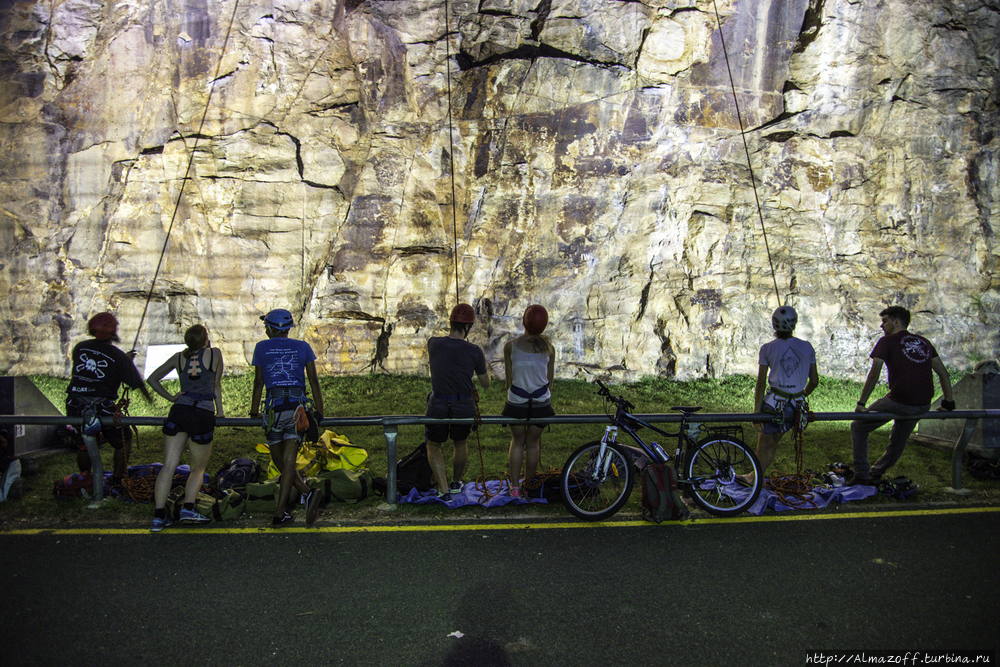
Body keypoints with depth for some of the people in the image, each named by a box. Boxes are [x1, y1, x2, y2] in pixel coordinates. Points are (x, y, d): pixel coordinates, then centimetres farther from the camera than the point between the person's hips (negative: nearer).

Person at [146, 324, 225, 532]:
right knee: (198, 469, 12)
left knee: (168, 466, 0)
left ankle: (159, 516, -5)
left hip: (179, 412, 3)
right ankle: (188, 509, -4)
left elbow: (152, 379, 20)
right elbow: (217, 385, 10)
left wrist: (170, 397, 18)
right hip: (204, 415, -3)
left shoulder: (178, 357, 15)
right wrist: (220, 411, 19)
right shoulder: (214, 353, 6)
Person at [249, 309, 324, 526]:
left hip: (275, 406, -1)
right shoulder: (303, 347, 12)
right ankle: (279, 513, -9)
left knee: (279, 459, 11)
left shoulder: (262, 347, 10)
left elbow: (258, 382, 10)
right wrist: (319, 412, 13)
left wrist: (254, 412, 20)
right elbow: (314, 380, 8)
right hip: (298, 405, 2)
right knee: (289, 460, -2)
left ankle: (307, 494, -2)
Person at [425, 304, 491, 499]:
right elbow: (486, 384, -1)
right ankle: (456, 482, 45)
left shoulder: (433, 344, -11)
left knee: (434, 446, 21)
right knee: (461, 444, 26)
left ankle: (443, 489, 11)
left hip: (437, 406, 0)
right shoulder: (474, 351, -14)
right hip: (464, 406, 0)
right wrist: (483, 365, 17)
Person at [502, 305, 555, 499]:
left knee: (517, 442, 16)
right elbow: (550, 379, 4)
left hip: (516, 402, 0)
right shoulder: (549, 348, -3)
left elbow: (509, 378, 0)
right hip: (541, 402, 1)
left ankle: (514, 487, 19)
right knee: (533, 443, 16)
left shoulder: (510, 346, -7)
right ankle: (529, 483, 29)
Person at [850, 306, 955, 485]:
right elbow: (943, 373, 18)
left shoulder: (887, 341, 0)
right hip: (923, 406, 6)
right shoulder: (924, 342, 17)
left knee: (858, 428, 11)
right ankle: (876, 472, 43)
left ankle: (861, 476, 8)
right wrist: (948, 402, 23)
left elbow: (874, 374, -8)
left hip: (898, 401, -6)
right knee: (899, 440, 29)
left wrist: (861, 403, -5)